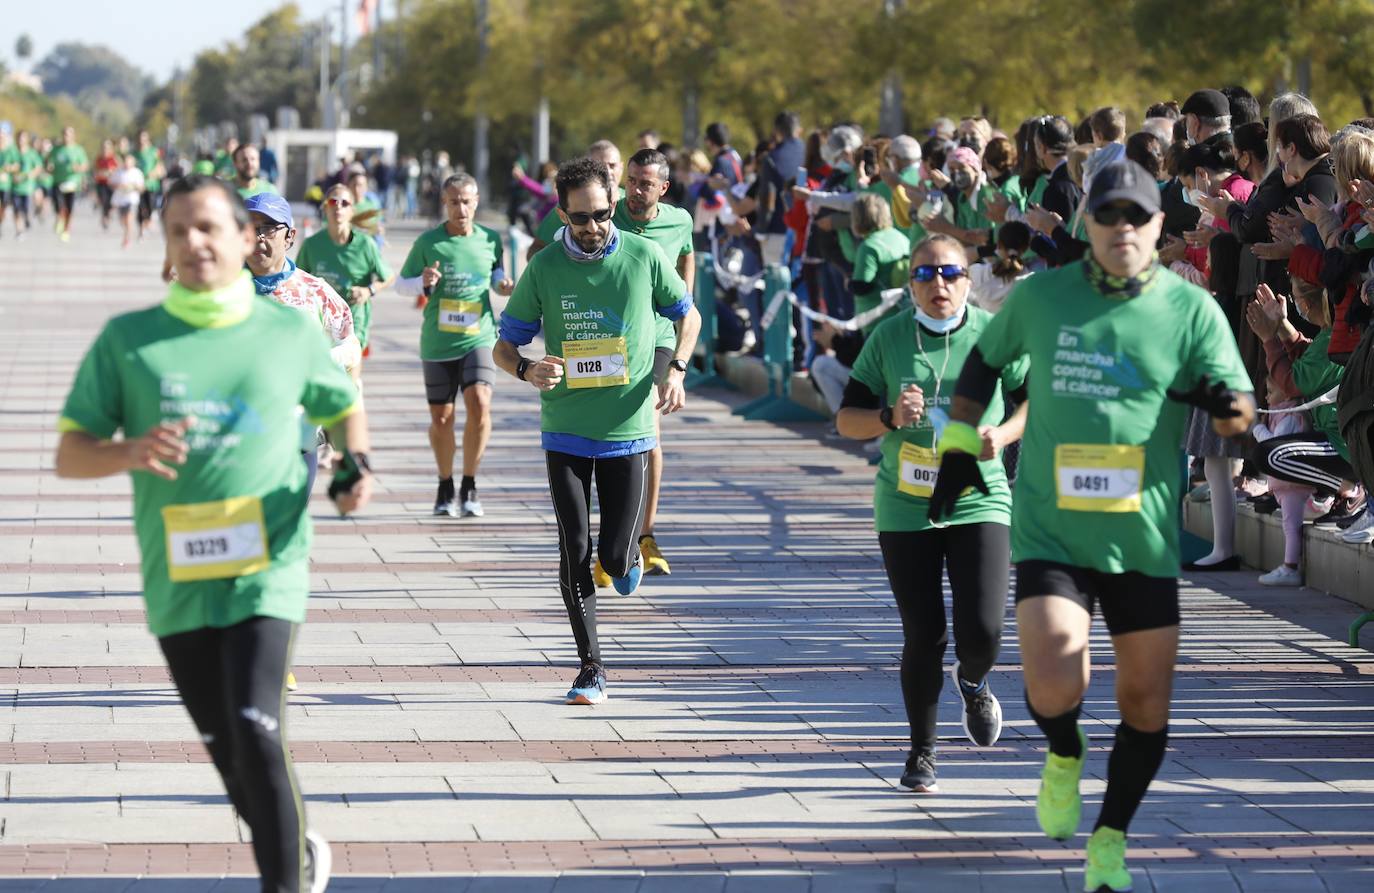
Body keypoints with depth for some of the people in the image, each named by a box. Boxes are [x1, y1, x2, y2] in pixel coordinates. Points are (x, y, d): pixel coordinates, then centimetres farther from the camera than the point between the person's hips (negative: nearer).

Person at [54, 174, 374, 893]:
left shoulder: (291, 334, 4)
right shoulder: (127, 340, 3)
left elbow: (344, 408, 21)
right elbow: (70, 454, 2)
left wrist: (356, 465, 0)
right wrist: (130, 453, -19)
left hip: (265, 570, -2)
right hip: (176, 580, 2)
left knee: (256, 731, -18)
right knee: (225, 746, 10)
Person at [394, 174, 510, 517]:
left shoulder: (491, 240, 2)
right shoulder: (428, 242, -3)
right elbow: (401, 283, 5)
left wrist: (502, 283, -1)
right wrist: (423, 283, -16)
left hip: (478, 338, 0)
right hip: (437, 344, 0)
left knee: (479, 403, -20)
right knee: (441, 419, 5)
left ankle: (469, 486, -3)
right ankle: (445, 486, 29)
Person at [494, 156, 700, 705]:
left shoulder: (644, 257, -4)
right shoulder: (544, 269, -5)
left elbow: (687, 315, 12)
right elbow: (504, 344, 2)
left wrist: (675, 370, -6)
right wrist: (526, 369, -21)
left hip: (627, 430, 0)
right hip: (565, 432, 0)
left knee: (615, 556, -1)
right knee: (575, 552, -2)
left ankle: (628, 556, 38)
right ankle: (590, 670, 9)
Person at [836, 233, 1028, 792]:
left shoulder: (993, 334, -1)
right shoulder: (889, 338, 1)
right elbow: (846, 420, 4)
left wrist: (1003, 434, -10)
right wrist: (890, 417, -15)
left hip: (979, 503, 0)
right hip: (905, 509, 1)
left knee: (982, 632, -13)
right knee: (924, 636, 0)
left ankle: (972, 682, 25)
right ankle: (922, 752, 21)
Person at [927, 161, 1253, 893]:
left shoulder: (1192, 310, -2)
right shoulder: (1040, 296, 2)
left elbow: (1242, 413, -6)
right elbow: (985, 360, 19)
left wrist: (1224, 402, -28)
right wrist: (959, 444, 14)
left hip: (1144, 539, 1)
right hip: (1050, 530, -1)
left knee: (1145, 703, 4)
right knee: (1053, 687, -19)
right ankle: (1065, 758, 18)